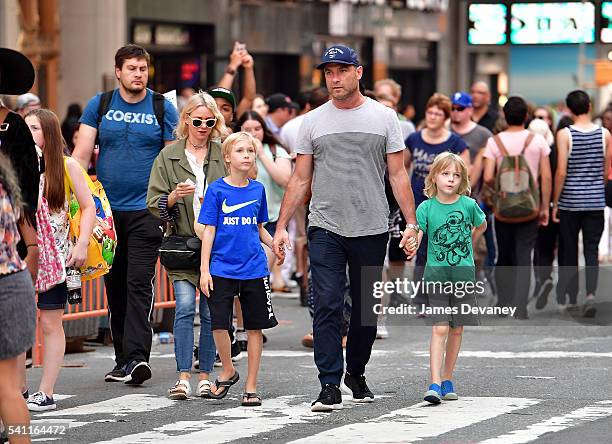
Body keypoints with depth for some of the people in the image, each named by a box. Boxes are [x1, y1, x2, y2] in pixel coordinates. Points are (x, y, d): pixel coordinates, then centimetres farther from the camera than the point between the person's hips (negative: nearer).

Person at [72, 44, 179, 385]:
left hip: (146, 210, -3)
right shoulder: (99, 105, 7)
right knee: (115, 285, 8)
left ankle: (137, 357, -18)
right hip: (108, 210, 3)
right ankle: (122, 358, 15)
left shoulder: (163, 108, 3)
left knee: (140, 283, -12)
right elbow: (81, 154, 3)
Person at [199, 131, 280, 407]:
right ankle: (228, 371, 18)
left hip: (254, 269, 3)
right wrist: (204, 270, -8)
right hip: (222, 269, -3)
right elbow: (209, 231, -3)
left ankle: (251, 386, 14)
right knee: (218, 323, -8)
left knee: (255, 327, 5)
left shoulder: (258, 190, 7)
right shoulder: (217, 190, -3)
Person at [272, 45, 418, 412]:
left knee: (367, 310, 10)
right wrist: (282, 225, 0)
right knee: (327, 307, -10)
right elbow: (300, 179, 8)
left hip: (372, 230, 0)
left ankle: (356, 373, 29)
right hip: (326, 230, 0)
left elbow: (398, 175, 3)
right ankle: (330, 386, -9)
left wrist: (411, 223, -5)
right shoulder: (313, 121, 6)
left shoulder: (384, 117, 4)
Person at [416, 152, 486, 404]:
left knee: (457, 329, 9)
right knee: (440, 328, -10)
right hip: (436, 274, -2)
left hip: (463, 273, 2)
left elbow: (482, 226, 19)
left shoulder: (468, 204, -1)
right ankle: (435, 384, -15)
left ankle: (447, 379, 21)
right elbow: (416, 237, -12)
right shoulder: (426, 208, -5)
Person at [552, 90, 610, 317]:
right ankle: (591, 293, -16)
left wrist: (555, 202, -2)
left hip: (570, 202, -2)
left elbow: (561, 172, -11)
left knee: (568, 250, 11)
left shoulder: (564, 135, -9)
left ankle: (569, 297, 20)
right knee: (592, 250, 3)